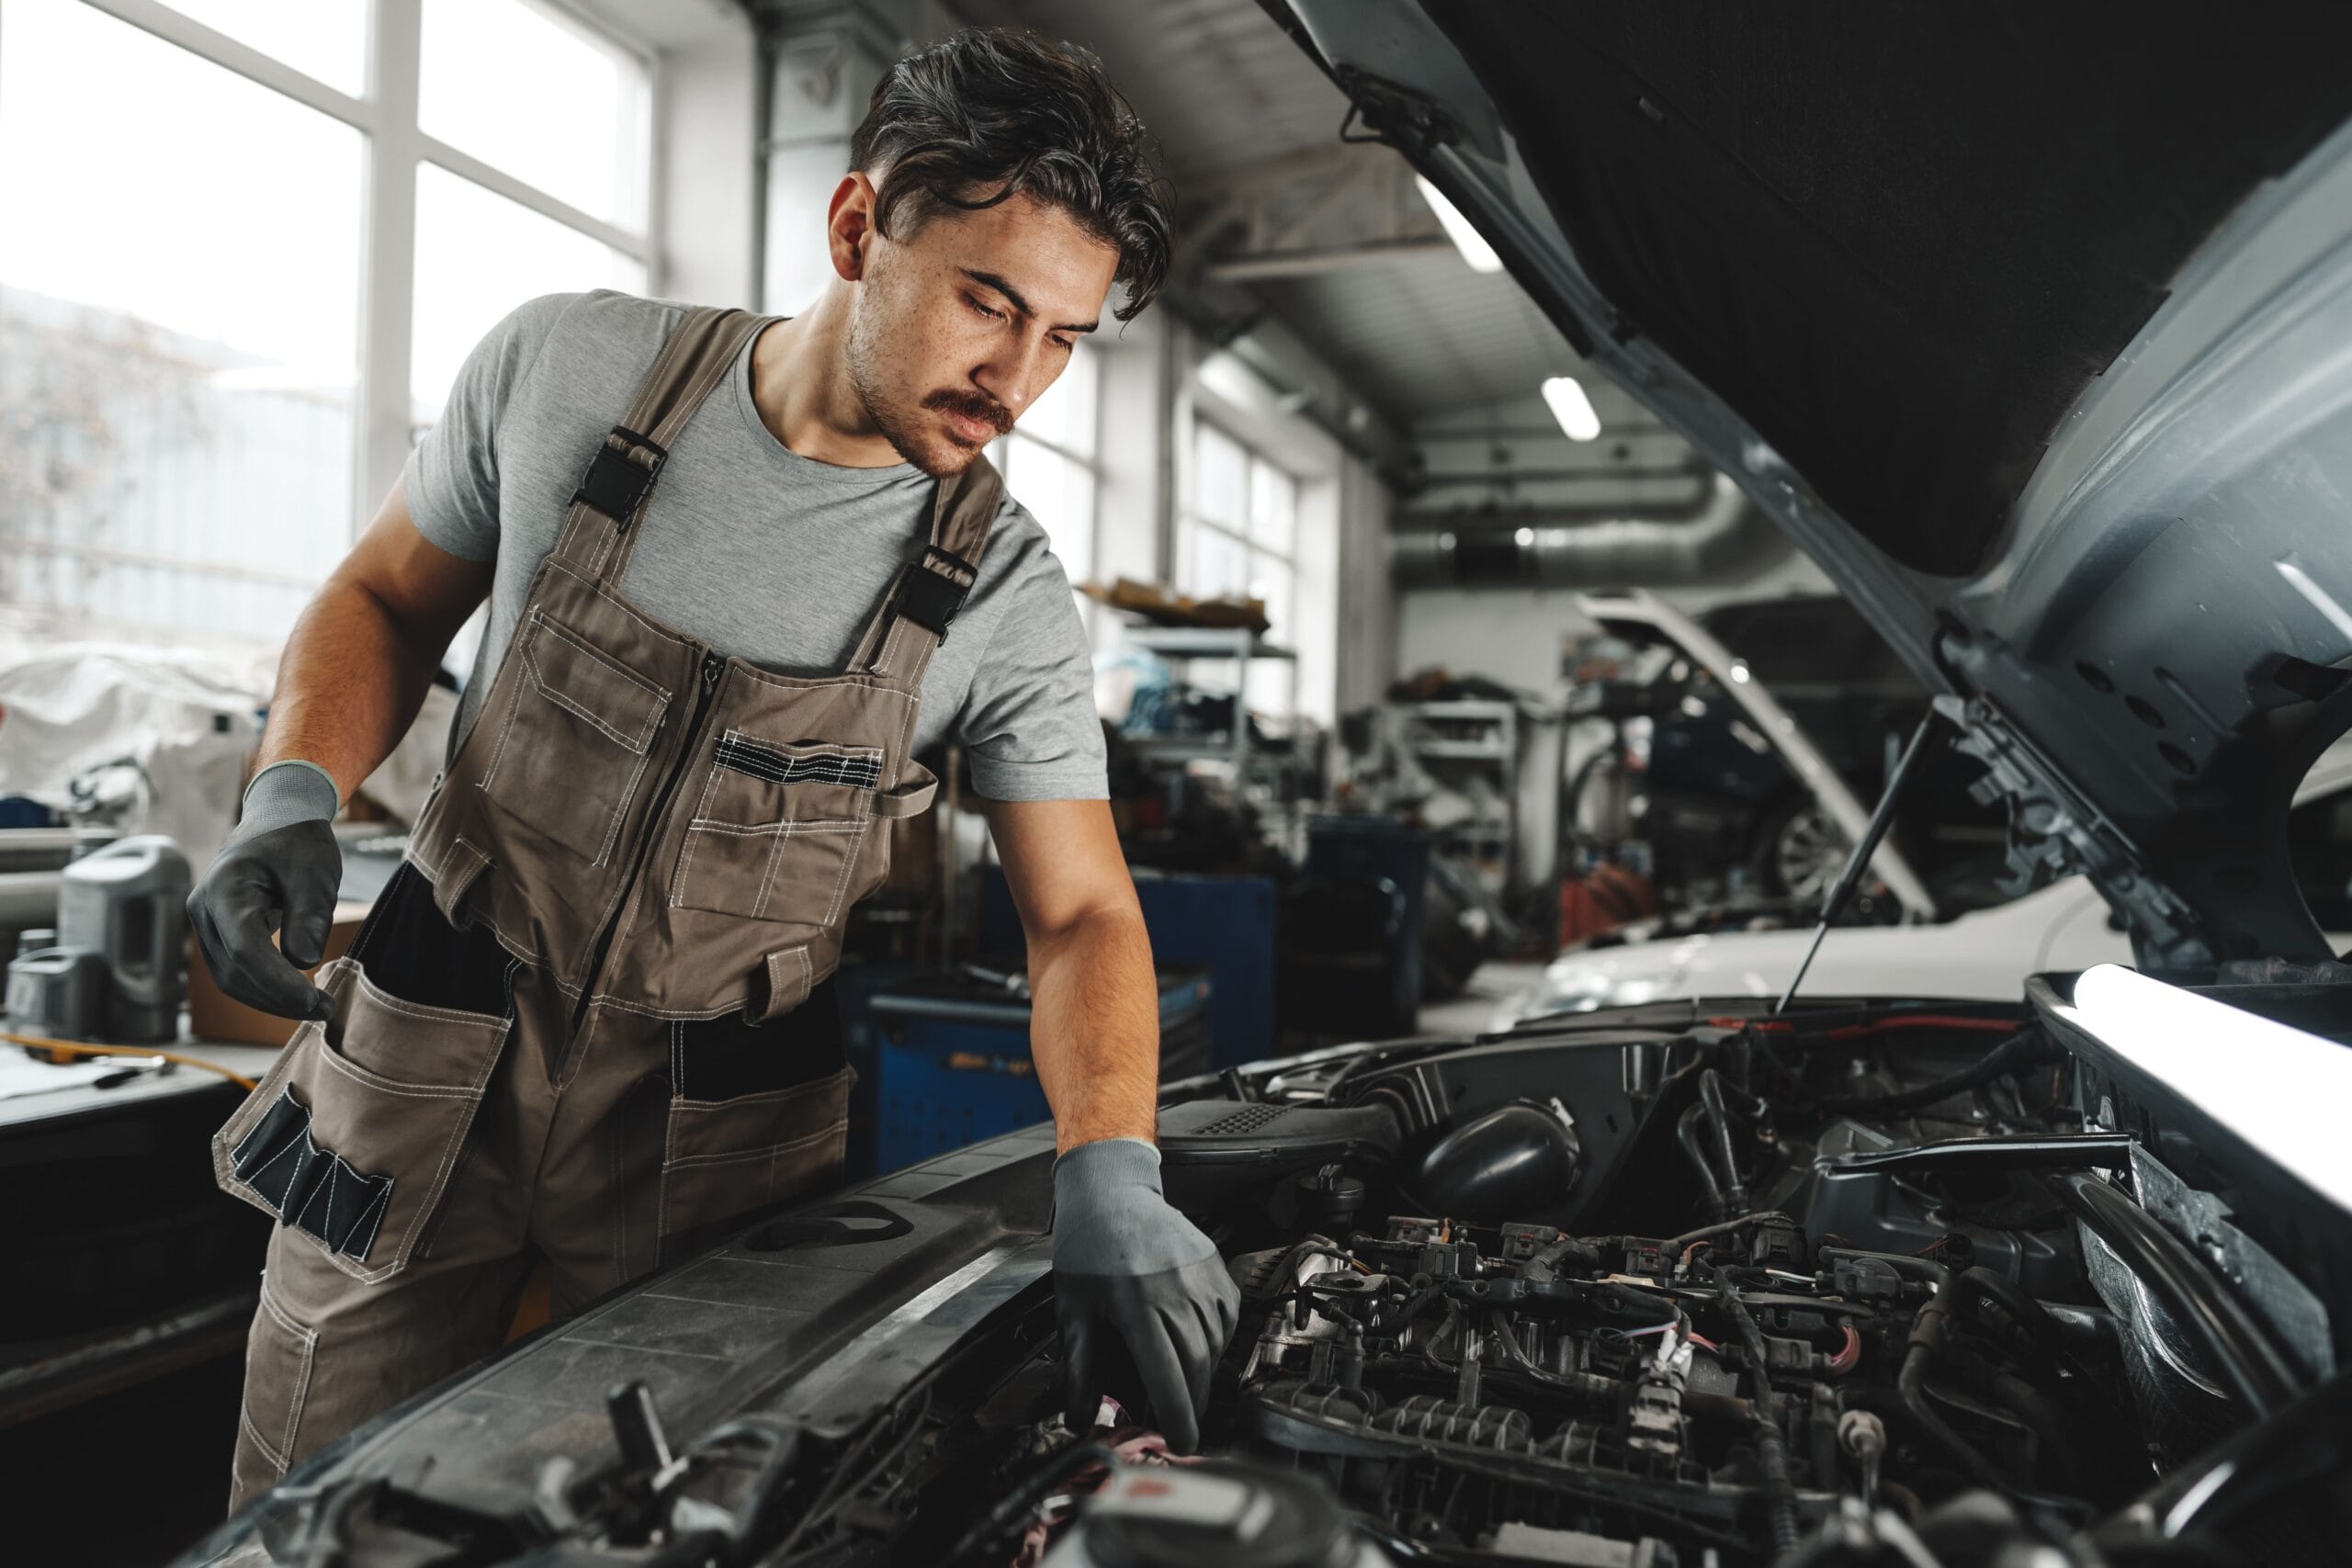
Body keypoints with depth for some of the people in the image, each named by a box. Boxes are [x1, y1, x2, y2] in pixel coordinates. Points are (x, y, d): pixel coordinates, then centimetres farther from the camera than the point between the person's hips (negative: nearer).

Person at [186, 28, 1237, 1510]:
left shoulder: (1003, 596, -13)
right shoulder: (570, 366, -9)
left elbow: (1082, 913, -12)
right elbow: (386, 601, 5)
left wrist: (1110, 1178, -27)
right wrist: (295, 802, -13)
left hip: (718, 1136, -1)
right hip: (433, 1059, 2)